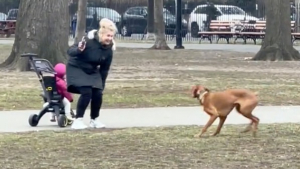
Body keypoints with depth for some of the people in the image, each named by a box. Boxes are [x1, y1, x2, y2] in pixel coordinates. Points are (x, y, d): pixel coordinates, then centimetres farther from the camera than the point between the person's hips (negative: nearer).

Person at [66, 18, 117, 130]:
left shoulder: (108, 50, -9)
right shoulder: (89, 41, -26)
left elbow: (105, 69, 3)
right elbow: (70, 51, -27)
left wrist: (102, 85, 6)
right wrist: (79, 50, -49)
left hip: (92, 72, 6)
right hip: (77, 69, -6)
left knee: (98, 93, -8)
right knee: (86, 92, -22)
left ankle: (94, 120, 13)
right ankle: (78, 120, -12)